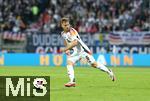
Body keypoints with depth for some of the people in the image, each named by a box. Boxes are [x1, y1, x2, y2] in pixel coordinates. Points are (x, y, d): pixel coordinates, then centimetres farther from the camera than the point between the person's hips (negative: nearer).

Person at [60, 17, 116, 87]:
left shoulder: (72, 31, -20)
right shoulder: (63, 34, 4)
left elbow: (75, 42, -33)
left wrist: (65, 49, -34)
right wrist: (67, 49, 13)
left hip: (82, 50, -6)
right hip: (74, 52, 6)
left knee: (94, 64, -1)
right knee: (69, 62, -20)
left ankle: (109, 72, 19)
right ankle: (72, 81, -27)